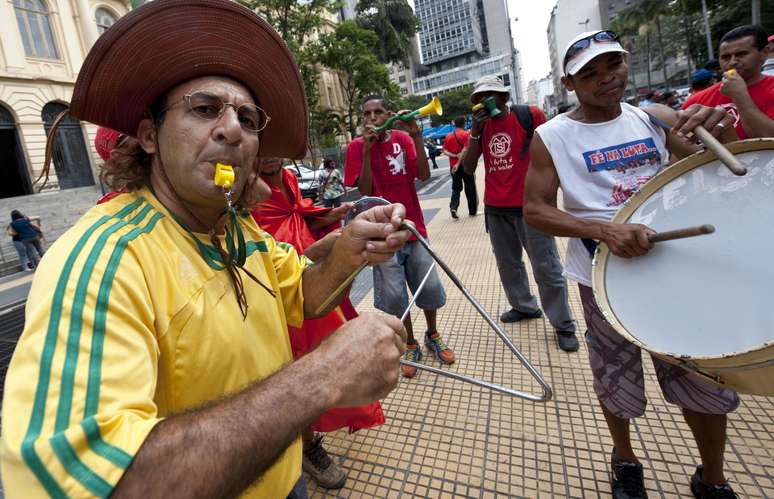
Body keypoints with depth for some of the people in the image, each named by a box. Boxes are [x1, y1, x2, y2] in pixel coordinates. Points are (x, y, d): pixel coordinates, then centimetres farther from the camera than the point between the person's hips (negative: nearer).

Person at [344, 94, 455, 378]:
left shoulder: (402, 139, 2)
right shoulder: (357, 147, -3)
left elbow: (424, 175, -10)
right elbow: (364, 190, -12)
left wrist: (416, 136, -18)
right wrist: (367, 149, -19)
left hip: (413, 227, 2)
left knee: (430, 287, 9)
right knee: (394, 295, 3)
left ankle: (432, 336, 34)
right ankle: (410, 345, 26)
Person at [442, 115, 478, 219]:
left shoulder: (448, 136, 6)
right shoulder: (466, 134, -9)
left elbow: (445, 151, 0)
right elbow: (465, 150, -20)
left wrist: (454, 156, -10)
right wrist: (459, 162, -22)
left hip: (453, 165, 4)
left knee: (456, 188, 11)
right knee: (470, 187, 7)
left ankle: (453, 207, -9)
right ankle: (472, 211, 14)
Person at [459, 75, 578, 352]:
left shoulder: (530, 115, -3)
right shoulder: (480, 126, 10)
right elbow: (468, 169, 1)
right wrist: (475, 131, -8)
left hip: (530, 204, -5)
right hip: (495, 207, 5)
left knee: (547, 268, -2)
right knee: (508, 263, 16)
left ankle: (563, 325, 10)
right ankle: (524, 306, 34)